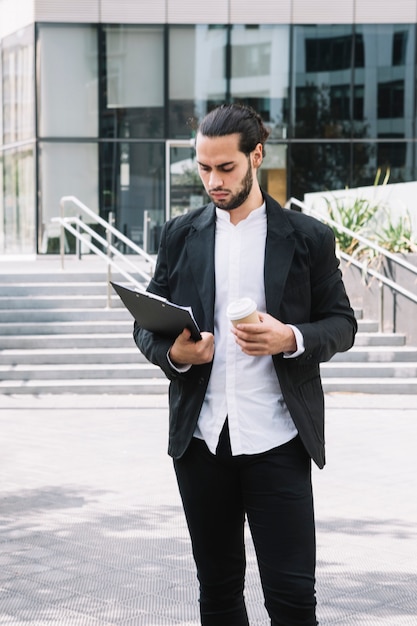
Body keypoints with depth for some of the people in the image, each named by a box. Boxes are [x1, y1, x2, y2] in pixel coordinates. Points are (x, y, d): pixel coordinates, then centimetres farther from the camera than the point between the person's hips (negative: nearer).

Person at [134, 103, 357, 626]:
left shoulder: (307, 237, 3)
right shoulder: (180, 235, 9)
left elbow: (341, 323, 6)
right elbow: (146, 326, 11)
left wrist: (291, 339, -15)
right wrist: (172, 352, -12)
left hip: (278, 442, -2)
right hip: (201, 440, 3)